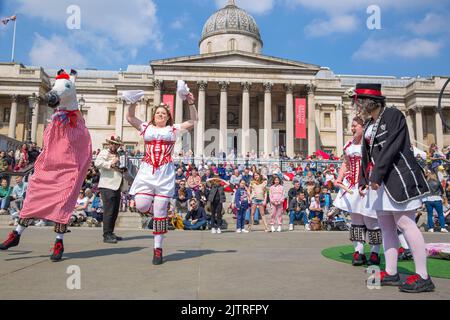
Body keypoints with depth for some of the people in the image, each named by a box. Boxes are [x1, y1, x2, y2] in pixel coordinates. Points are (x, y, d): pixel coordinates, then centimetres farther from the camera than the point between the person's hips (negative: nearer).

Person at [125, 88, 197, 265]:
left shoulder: (173, 129, 12)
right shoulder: (146, 127, 16)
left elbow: (193, 121, 9)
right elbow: (130, 117, 12)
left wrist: (191, 104, -2)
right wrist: (133, 103, -1)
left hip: (165, 172, -1)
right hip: (147, 171, 2)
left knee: (160, 212, -1)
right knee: (141, 207, -11)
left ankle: (158, 248, 9)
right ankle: (153, 204, 28)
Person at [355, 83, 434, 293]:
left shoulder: (393, 115, -7)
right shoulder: (370, 124, 17)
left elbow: (391, 148, -17)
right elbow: (367, 154, 18)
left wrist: (376, 175, -20)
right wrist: (363, 180, 14)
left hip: (397, 177, -8)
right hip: (380, 180, 8)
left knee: (405, 223, -9)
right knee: (386, 226, 7)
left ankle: (423, 277, -1)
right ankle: (391, 273, 14)